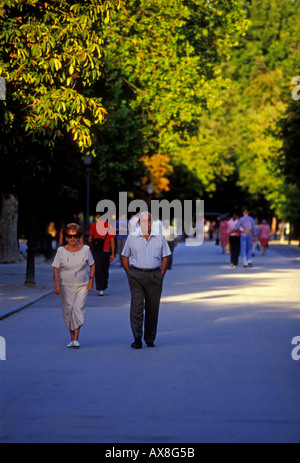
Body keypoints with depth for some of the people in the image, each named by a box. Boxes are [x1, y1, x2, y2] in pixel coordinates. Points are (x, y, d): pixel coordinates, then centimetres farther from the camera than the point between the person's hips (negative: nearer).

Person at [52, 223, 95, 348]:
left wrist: (91, 280, 2)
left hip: (82, 285, -1)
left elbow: (92, 265, 11)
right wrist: (56, 284, -12)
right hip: (66, 286, 1)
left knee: (78, 309, -16)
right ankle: (72, 338, 17)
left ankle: (76, 339, -17)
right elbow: (56, 269, -1)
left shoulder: (85, 249, 0)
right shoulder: (61, 251, -2)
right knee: (68, 311, 3)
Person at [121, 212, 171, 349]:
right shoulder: (131, 238, 7)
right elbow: (125, 257, 11)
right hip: (136, 276, -1)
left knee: (152, 309, 5)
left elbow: (165, 258, 9)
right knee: (136, 307, -10)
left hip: (154, 275, 1)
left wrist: (160, 276, 0)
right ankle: (137, 339, -11)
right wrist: (130, 274, 2)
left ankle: (150, 339, 15)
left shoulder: (160, 238, 8)